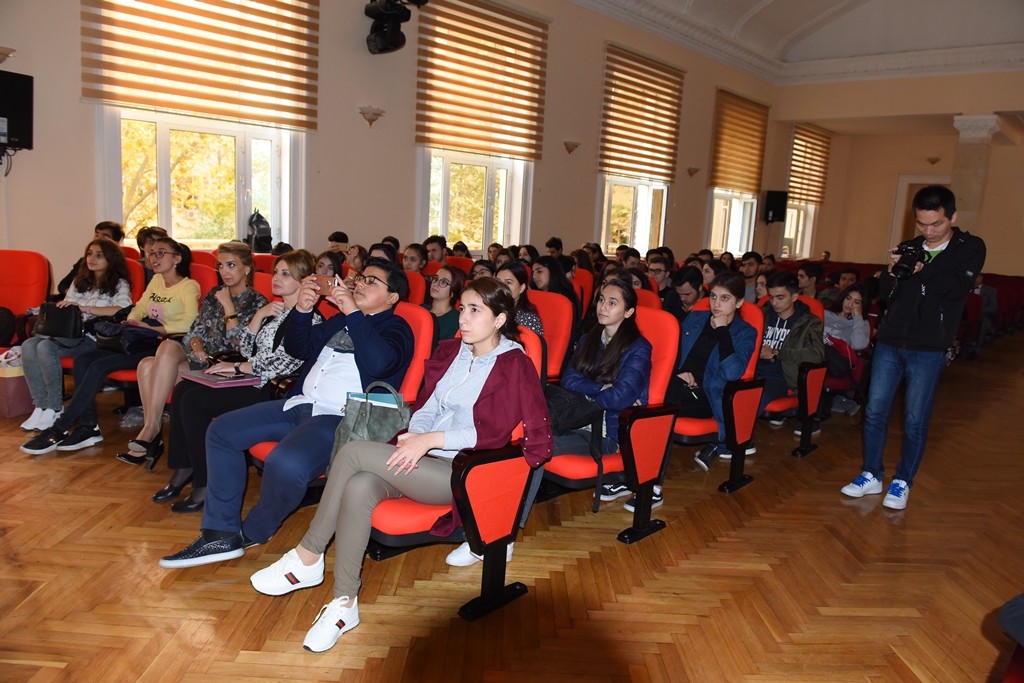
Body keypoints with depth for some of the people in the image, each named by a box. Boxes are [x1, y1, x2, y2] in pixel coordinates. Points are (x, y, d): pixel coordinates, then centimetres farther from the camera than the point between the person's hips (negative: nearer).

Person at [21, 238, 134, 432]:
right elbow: (64, 309, 24)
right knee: (29, 345, -20)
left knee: (46, 347, -28)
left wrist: (84, 308, -21)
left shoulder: (119, 284, 3)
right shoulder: (78, 283, 25)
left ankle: (55, 409, -17)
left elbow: (123, 310, -17)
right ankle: (41, 407, -17)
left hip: (95, 337, -7)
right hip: (70, 333, 7)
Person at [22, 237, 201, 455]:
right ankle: (89, 428, -11)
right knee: (83, 359, -10)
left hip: (162, 346, -8)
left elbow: (190, 323, -20)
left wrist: (152, 329, -22)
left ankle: (58, 430, -14)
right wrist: (131, 324, 1)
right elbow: (138, 309, 23)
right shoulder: (156, 280, 19)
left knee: (99, 366, -22)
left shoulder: (188, 286, -6)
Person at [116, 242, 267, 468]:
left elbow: (240, 345, -12)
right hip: (201, 359, 7)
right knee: (147, 365, -19)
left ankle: (150, 431, -22)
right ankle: (151, 434, -19)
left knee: (169, 346, -26)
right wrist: (197, 345, -8)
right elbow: (196, 330, 15)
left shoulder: (257, 303, -2)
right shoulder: (214, 294, 17)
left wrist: (228, 307, -13)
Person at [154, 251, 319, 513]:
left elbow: (284, 364, -20)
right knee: (182, 390, -3)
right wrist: (259, 315, 0)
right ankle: (183, 471, 3)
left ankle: (205, 485, -7)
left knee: (193, 400, -16)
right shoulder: (275, 310, 17)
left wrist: (237, 367, -11)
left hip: (272, 390, -9)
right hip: (254, 380, 10)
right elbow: (246, 349, 13)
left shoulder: (308, 317, -12)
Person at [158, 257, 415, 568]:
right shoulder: (340, 320, 24)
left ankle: (252, 532, -1)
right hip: (299, 403, 9)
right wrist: (302, 310, 4)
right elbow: (297, 348, 22)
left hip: (341, 417, -9)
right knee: (221, 431, 3)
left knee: (285, 464, -34)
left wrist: (354, 313, -18)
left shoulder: (396, 328, 1)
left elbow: (381, 363, -21)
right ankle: (220, 534, 5)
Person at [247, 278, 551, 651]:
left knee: (353, 451, -22)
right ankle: (344, 605, -15)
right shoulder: (449, 350, 17)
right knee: (358, 488, -27)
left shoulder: (515, 365, -3)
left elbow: (494, 432, -13)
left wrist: (432, 438, -18)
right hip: (423, 458, 6)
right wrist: (415, 435, -6)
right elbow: (426, 405, 16)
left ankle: (308, 557, -7)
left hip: (461, 472, -6)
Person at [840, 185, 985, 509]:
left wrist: (922, 269, -24)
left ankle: (903, 482, 17)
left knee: (915, 420, 2)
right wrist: (892, 270, -10)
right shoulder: (909, 248, 10)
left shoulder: (970, 248, 1)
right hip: (890, 341, 4)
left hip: (928, 349, -3)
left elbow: (957, 289, -14)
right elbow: (886, 295, 8)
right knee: (875, 411, 4)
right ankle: (871, 476, 17)